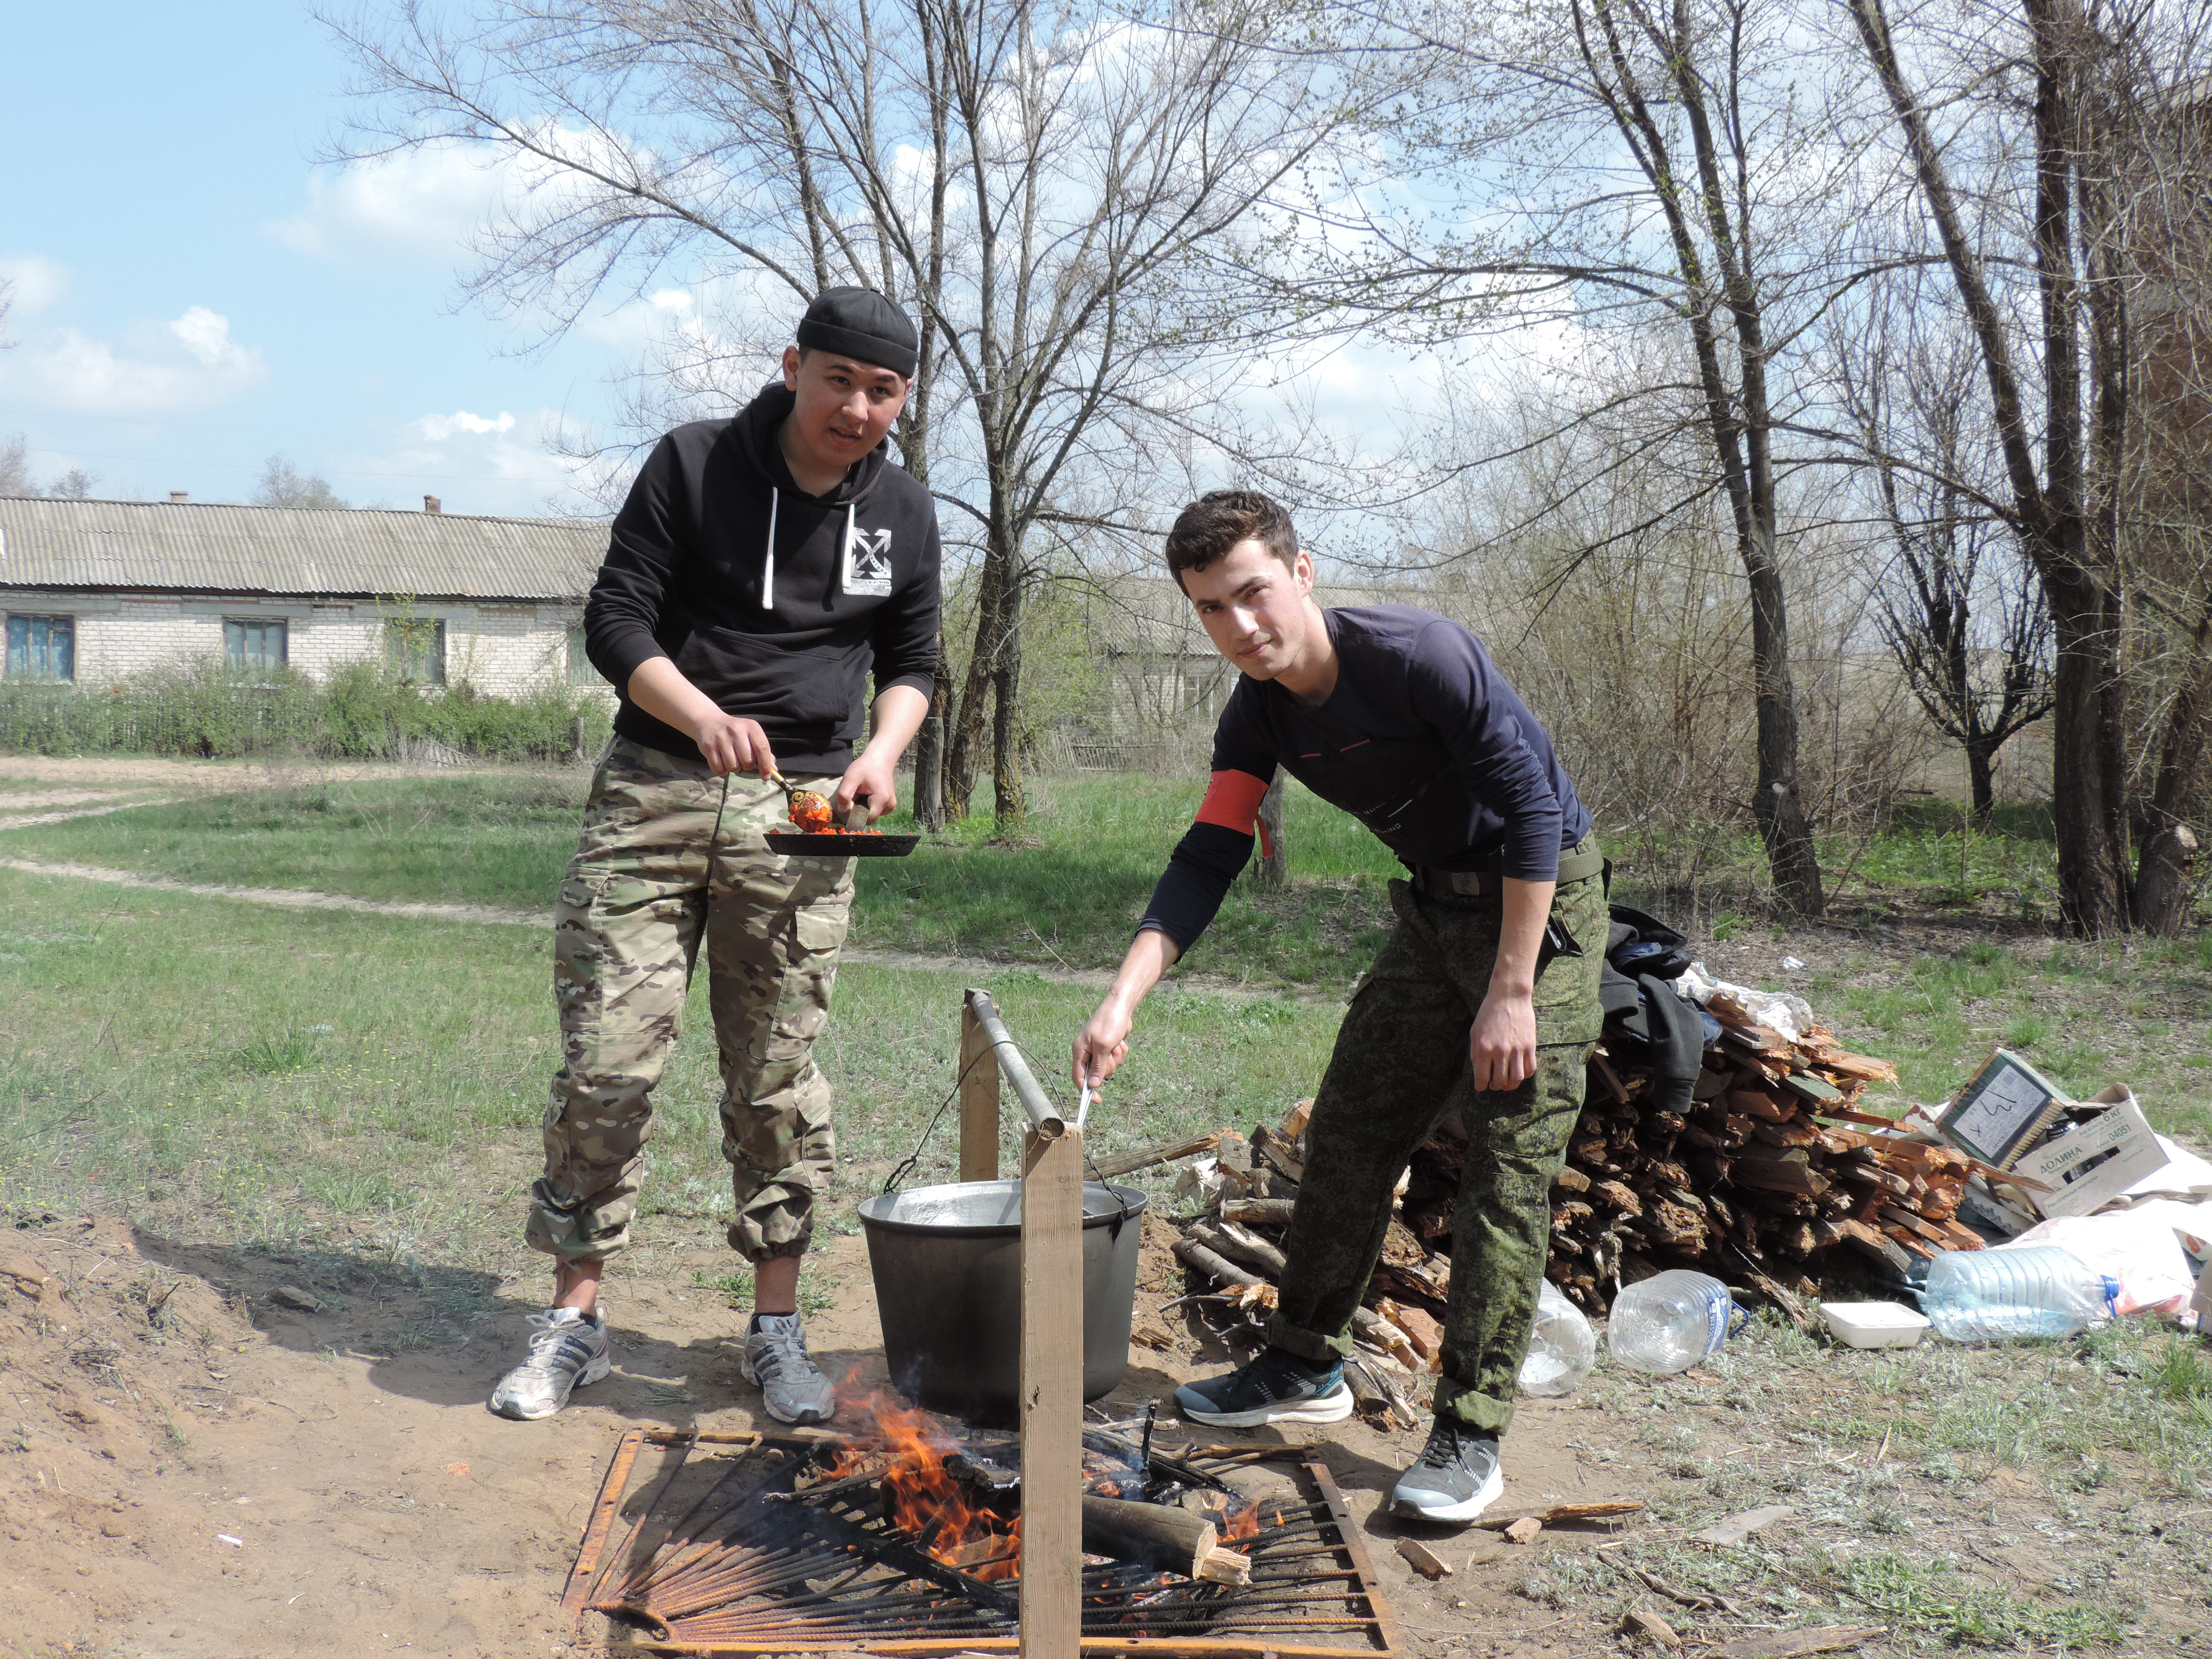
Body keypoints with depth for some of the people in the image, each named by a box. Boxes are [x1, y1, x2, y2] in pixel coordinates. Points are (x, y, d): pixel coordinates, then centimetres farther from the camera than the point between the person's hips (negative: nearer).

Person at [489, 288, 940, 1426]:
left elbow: (911, 663, 18)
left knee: (779, 1076, 4)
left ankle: (776, 1328, 15)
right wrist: (705, 717, -22)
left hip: (799, 810, 2)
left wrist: (881, 755, -3)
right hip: (656, 790, -2)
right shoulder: (695, 464, -2)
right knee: (606, 1058, -5)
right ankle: (576, 1318, 10)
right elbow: (615, 619, -4)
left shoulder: (903, 514, 8)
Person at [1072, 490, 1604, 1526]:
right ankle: (1306, 1369, 25)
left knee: (1508, 1169, -9)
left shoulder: (1418, 654, -25)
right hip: (1437, 907, 7)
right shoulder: (1258, 715, -4)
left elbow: (1532, 809, -23)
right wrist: (1122, 1000, -20)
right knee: (1349, 1135, 9)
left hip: (1544, 901, -7)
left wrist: (1512, 990, -23)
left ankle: (1469, 1435, -1)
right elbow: (1207, 862, -7)